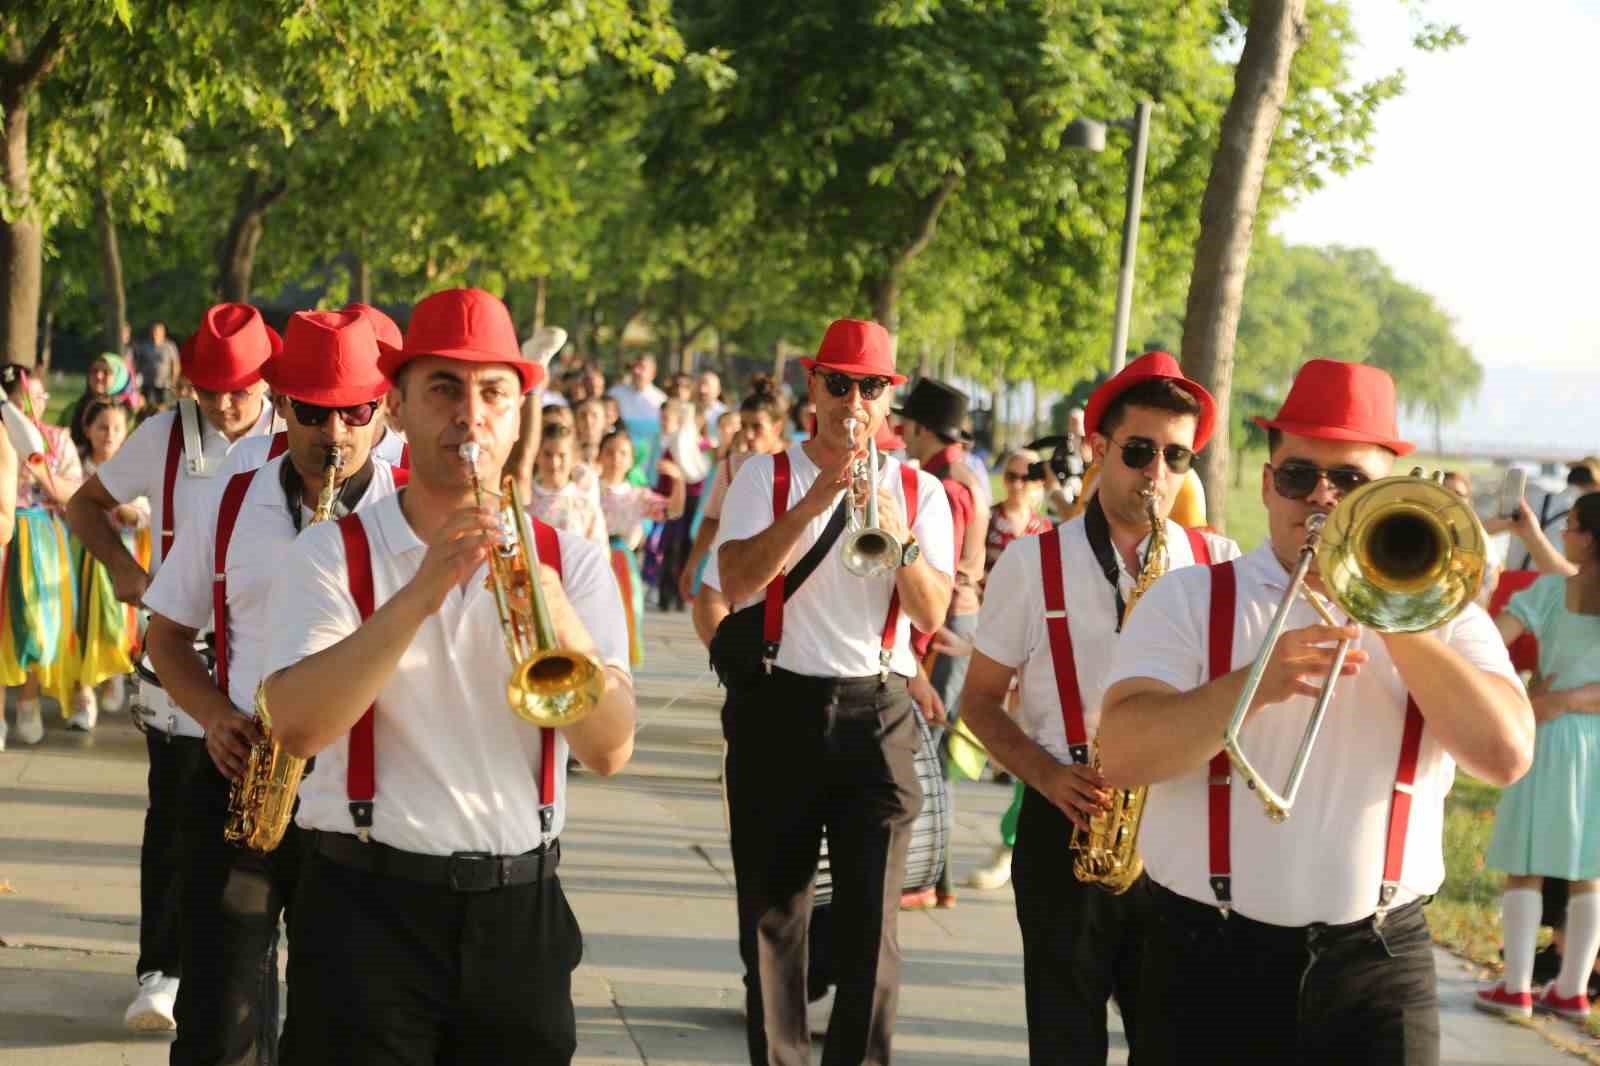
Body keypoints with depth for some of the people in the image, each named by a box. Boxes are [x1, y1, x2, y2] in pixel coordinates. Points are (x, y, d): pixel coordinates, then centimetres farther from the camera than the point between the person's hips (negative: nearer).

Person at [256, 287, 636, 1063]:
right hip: (369, 908, -2)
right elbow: (297, 728, -17)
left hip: (521, 911, 2)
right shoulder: (334, 553, 0)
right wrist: (421, 593, -24)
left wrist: (557, 622, -22)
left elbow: (610, 750, -6)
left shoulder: (569, 562, 6)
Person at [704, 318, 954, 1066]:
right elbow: (736, 584, -13)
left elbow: (931, 616, -4)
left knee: (871, 920, -4)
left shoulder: (918, 492, 7)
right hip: (778, 708, 0)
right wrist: (813, 503, -21)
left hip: (876, 715, 0)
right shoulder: (766, 476, 3)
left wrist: (900, 540, -22)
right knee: (771, 911, 7)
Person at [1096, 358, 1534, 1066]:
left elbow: (1505, 756, -10)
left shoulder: (1443, 614, 7)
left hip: (1378, 964, 1)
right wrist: (1257, 683, -25)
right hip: (1209, 959, -1)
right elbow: (1119, 757, -12)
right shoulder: (1189, 599, 2)